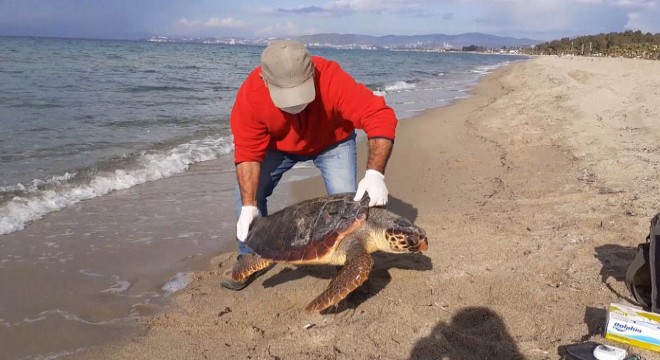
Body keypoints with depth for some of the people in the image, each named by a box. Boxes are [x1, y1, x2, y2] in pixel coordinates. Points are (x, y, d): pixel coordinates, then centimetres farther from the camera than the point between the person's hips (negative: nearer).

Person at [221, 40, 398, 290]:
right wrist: (249, 206, -36)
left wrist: (374, 174, -54)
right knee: (248, 190, -11)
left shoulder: (333, 81, -41)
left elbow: (381, 116, -42)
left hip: (332, 141, -1)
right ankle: (250, 257, 10)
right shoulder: (251, 94, -35)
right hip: (278, 144, 2)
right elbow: (248, 152, -28)